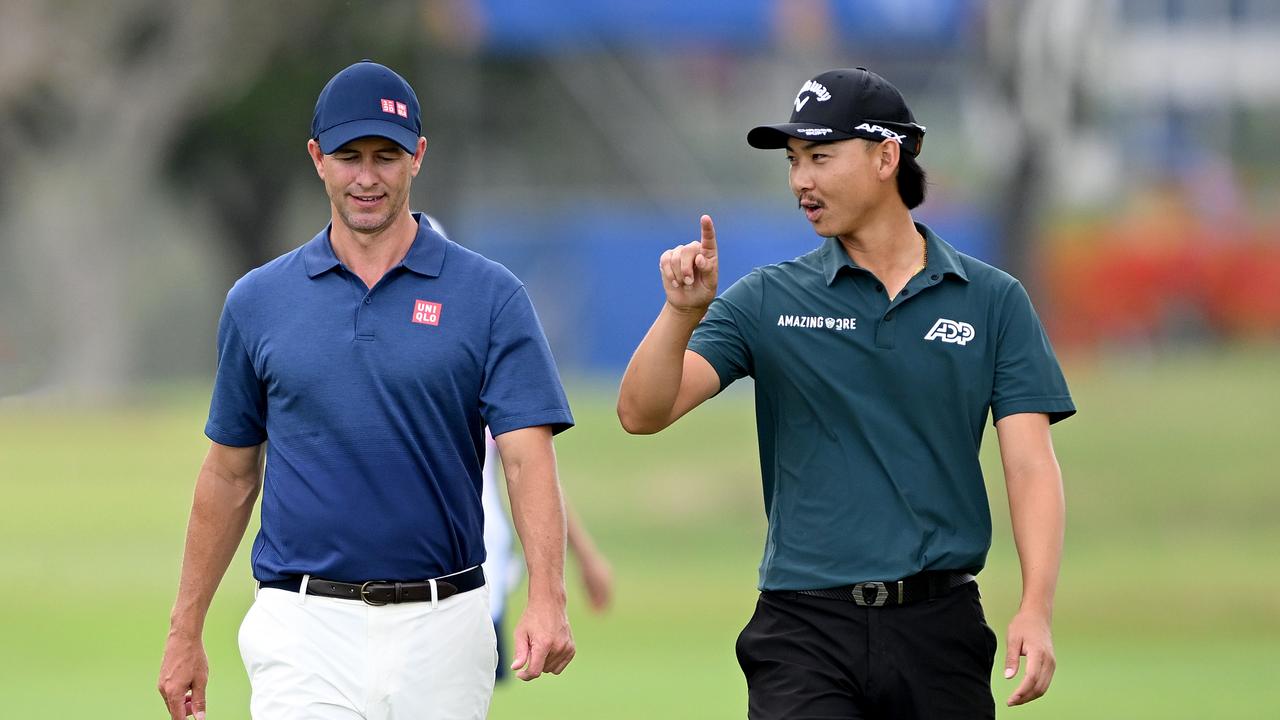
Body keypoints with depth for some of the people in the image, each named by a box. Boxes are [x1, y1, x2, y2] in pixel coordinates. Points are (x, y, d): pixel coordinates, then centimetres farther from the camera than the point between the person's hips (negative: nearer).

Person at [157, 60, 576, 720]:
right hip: (306, 630, 0)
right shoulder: (258, 301, 6)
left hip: (440, 627, 0)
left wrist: (547, 602, -24)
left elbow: (527, 457, -9)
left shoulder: (489, 297, -1)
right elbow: (231, 473, 13)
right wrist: (185, 631, 11)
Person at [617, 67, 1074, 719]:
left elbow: (1030, 462, 0)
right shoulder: (768, 301, 6)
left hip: (940, 626, 1)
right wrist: (682, 311, -20)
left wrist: (1036, 608, -14)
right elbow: (641, 413, -2)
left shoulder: (993, 301, 6)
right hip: (805, 628, -1)